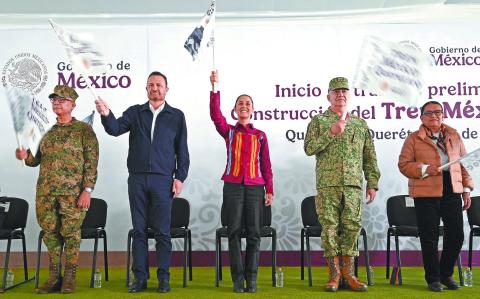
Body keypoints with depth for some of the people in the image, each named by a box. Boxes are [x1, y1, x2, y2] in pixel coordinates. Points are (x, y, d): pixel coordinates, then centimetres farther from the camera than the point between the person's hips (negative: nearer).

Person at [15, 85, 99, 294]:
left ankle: (69, 278, 9)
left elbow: (91, 162, -6)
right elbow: (38, 160, 20)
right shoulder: (48, 132, 16)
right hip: (46, 191, 5)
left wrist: (87, 190, -14)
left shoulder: (84, 129, 0)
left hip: (72, 192, -5)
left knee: (71, 233, -1)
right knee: (50, 233, 7)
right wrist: (26, 156, -3)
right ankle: (54, 277, 15)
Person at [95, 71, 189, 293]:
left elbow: (182, 150, 6)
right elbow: (116, 129, -5)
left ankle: (163, 277, 10)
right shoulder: (135, 112, 10)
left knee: (162, 231, 1)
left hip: (163, 180, -2)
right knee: (139, 230, 5)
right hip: (137, 179, 2)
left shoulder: (176, 116, 7)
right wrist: (106, 115, -25)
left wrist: (180, 177, -1)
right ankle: (140, 277, 12)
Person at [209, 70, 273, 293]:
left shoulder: (260, 136, 11)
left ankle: (251, 279, 6)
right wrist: (215, 88, -18)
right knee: (234, 232, -1)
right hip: (233, 186, -1)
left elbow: (266, 165, 10)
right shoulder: (229, 131, 8)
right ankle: (238, 279, 4)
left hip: (255, 187, 1)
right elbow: (215, 114, -10)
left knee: (254, 233, 0)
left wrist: (269, 189, 4)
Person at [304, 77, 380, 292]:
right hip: (327, 185, -2)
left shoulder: (360, 124, 16)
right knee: (330, 228, -2)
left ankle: (348, 274, 9)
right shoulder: (319, 121, 7)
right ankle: (334, 274, 7)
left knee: (352, 227, 0)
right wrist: (331, 132, -15)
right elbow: (309, 148, -6)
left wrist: (372, 183, 9)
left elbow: (370, 157, 16)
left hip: (353, 185, 2)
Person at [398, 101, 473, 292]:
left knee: (456, 235, 4)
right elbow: (403, 164, -2)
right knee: (429, 238, 2)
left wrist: (467, 188, 8)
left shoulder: (454, 136, 14)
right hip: (426, 194, -3)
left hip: (452, 192, 3)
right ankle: (433, 278, 15)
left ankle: (446, 274, 24)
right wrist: (424, 169, -17)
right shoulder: (413, 139, 4)